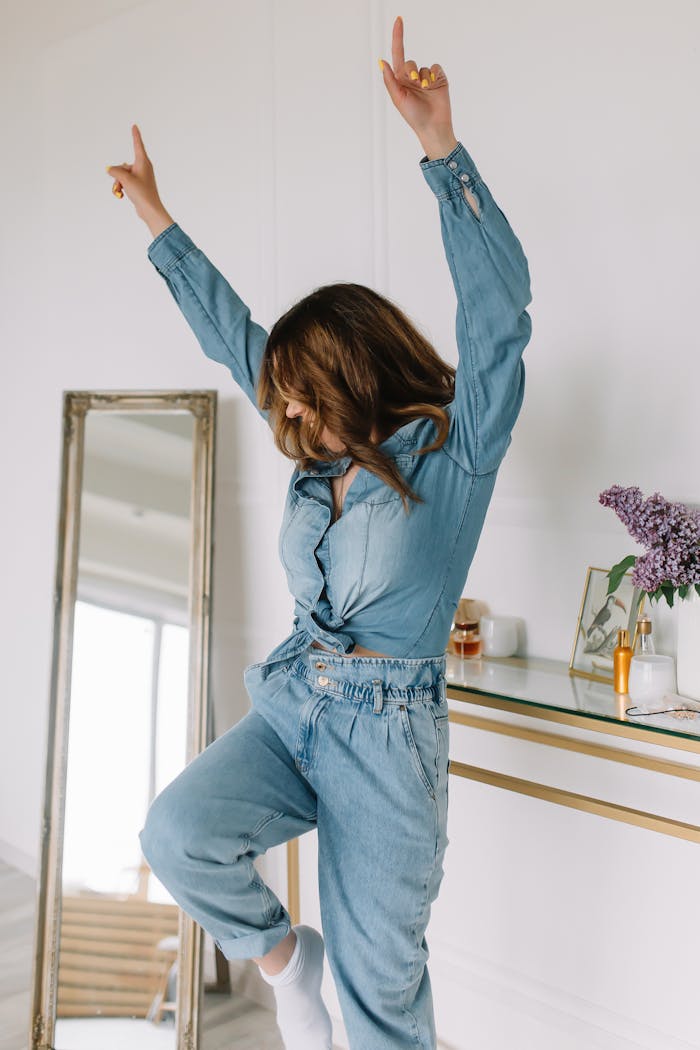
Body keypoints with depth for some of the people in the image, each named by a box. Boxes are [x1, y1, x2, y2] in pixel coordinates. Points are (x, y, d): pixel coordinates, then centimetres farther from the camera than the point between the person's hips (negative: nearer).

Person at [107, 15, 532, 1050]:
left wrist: (443, 148, -26)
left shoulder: (456, 448, -5)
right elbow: (232, 333, 18)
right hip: (289, 705, 5)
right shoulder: (322, 456, 11)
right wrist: (158, 222, 24)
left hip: (388, 730, -5)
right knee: (178, 831, -21)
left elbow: (499, 311, -18)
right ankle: (280, 951, 8)